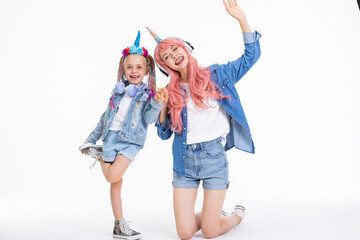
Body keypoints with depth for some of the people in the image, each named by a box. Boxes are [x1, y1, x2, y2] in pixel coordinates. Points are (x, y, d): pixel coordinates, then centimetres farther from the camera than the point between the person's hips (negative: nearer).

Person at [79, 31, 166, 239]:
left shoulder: (148, 94, 0)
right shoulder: (118, 91, 12)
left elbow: (148, 119, -10)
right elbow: (106, 116, 18)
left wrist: (157, 106, -28)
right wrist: (92, 138, 19)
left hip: (130, 141, -3)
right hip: (111, 136, 4)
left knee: (113, 177, -23)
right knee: (116, 182, 5)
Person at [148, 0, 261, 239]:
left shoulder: (215, 75, 3)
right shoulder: (172, 93, 6)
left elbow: (251, 56, -1)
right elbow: (164, 133, 8)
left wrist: (242, 19, -11)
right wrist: (161, 107, -8)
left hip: (214, 157, -2)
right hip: (185, 160, 3)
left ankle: (238, 215, 33)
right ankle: (215, 214, 33)